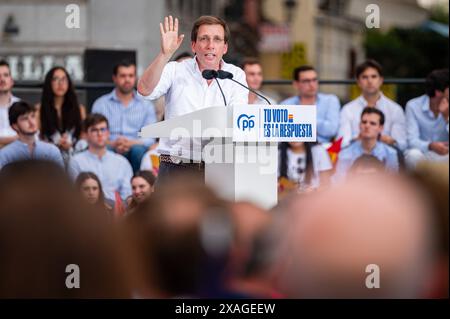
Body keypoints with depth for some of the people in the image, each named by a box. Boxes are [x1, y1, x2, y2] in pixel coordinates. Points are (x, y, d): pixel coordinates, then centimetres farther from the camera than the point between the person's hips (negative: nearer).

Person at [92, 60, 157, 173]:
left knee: (137, 150, -35)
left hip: (136, 148, 1)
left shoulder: (146, 105, 16)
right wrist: (112, 144, -16)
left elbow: (150, 138, 6)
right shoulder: (100, 104, 14)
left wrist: (132, 143, -15)